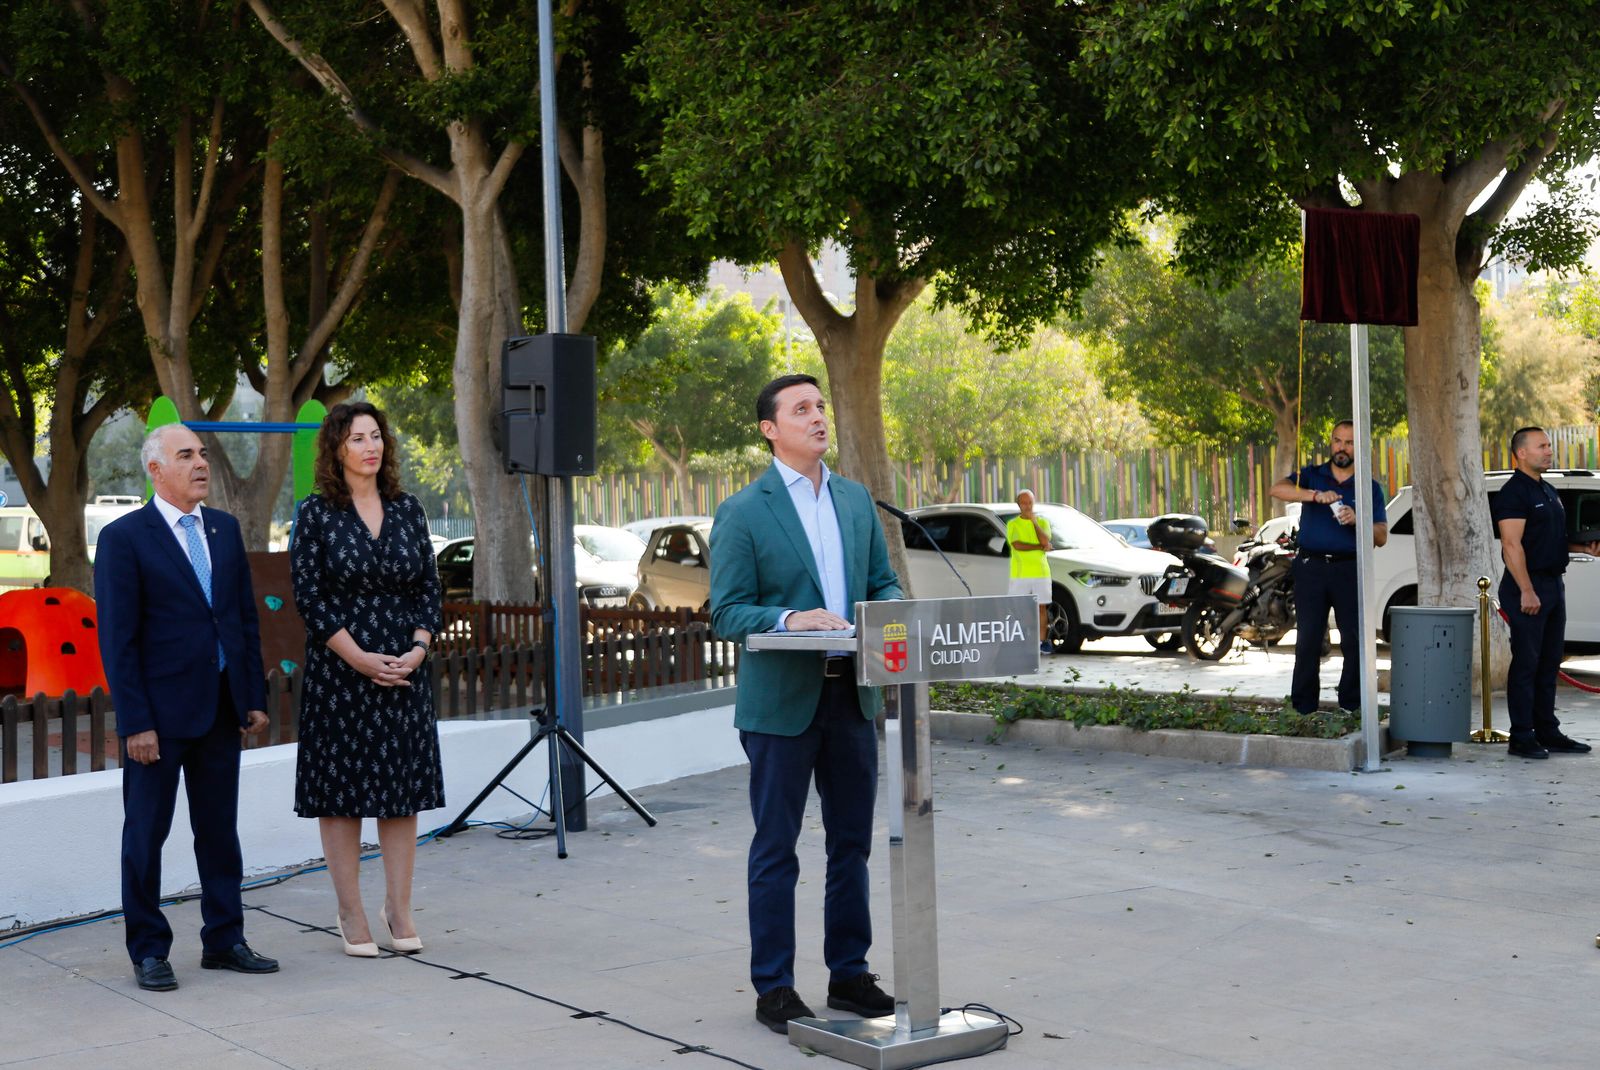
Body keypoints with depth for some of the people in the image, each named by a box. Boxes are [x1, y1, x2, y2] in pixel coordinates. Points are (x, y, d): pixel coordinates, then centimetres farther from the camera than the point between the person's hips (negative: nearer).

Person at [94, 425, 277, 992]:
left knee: (220, 829, 12)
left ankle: (224, 940, 21)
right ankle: (148, 951, 15)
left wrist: (255, 696, 8)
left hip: (220, 709, 6)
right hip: (160, 711, -5)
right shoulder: (124, 537, -8)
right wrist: (135, 723, -15)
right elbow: (117, 638, -11)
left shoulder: (225, 528, 9)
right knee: (146, 833, 5)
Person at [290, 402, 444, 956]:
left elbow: (429, 586, 8)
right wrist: (362, 659, -15)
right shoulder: (317, 514, -3)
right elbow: (309, 596, -8)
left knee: (402, 788, 6)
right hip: (339, 672, -3)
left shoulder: (407, 509, 7)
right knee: (341, 789, 2)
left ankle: (398, 910, 15)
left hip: (405, 672, 3)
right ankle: (351, 913, 11)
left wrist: (417, 649, -8)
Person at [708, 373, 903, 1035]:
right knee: (776, 850, 2)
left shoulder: (856, 499, 10)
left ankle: (849, 974, 24)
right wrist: (789, 620, -26)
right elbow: (726, 613, -9)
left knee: (852, 842, 12)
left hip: (852, 694, 5)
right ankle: (773, 988, 11)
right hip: (781, 700, -5)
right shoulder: (742, 514, -7)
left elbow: (883, 581, 15)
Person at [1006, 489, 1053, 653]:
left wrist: (1034, 521, -6)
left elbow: (1045, 540, -10)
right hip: (1020, 573, -2)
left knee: (1042, 607, 2)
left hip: (1041, 572, 2)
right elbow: (1017, 545, -13)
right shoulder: (1012, 524, 3)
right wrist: (1040, 547, -12)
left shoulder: (1042, 521, 9)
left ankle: (1042, 642, 7)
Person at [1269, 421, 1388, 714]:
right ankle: (1303, 709, 3)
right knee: (1308, 641, 0)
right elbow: (1278, 489, -10)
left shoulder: (1370, 488, 9)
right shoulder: (1312, 476, 9)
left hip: (1350, 569, 0)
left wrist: (1356, 521, -16)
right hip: (1311, 568, 0)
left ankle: (1352, 707, 7)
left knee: (1355, 641, -1)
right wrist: (1315, 495, -24)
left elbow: (1382, 537, 4)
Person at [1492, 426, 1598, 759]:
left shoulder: (1549, 492, 18)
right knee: (1526, 663, -5)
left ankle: (1548, 732, 19)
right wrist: (1527, 591, -24)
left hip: (1553, 585, 9)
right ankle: (1522, 738, -1)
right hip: (1527, 587, -9)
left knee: (1549, 663, 12)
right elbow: (1512, 546, -19)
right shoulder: (1513, 493, -12)